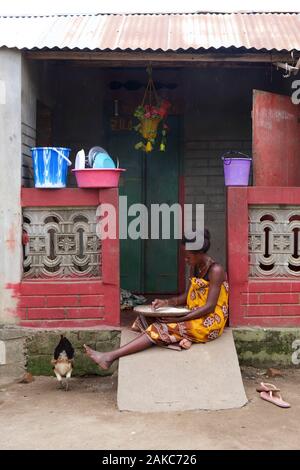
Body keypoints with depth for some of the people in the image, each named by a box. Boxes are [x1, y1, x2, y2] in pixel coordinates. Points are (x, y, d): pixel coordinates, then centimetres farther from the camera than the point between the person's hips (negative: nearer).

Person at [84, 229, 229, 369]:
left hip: (209, 323, -10)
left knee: (162, 328, -25)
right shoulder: (194, 268, 10)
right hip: (195, 316, 10)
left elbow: (209, 307, -21)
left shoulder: (215, 270, -17)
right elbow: (188, 296, 14)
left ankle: (111, 356, -30)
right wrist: (167, 302, -5)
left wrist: (179, 319, -24)